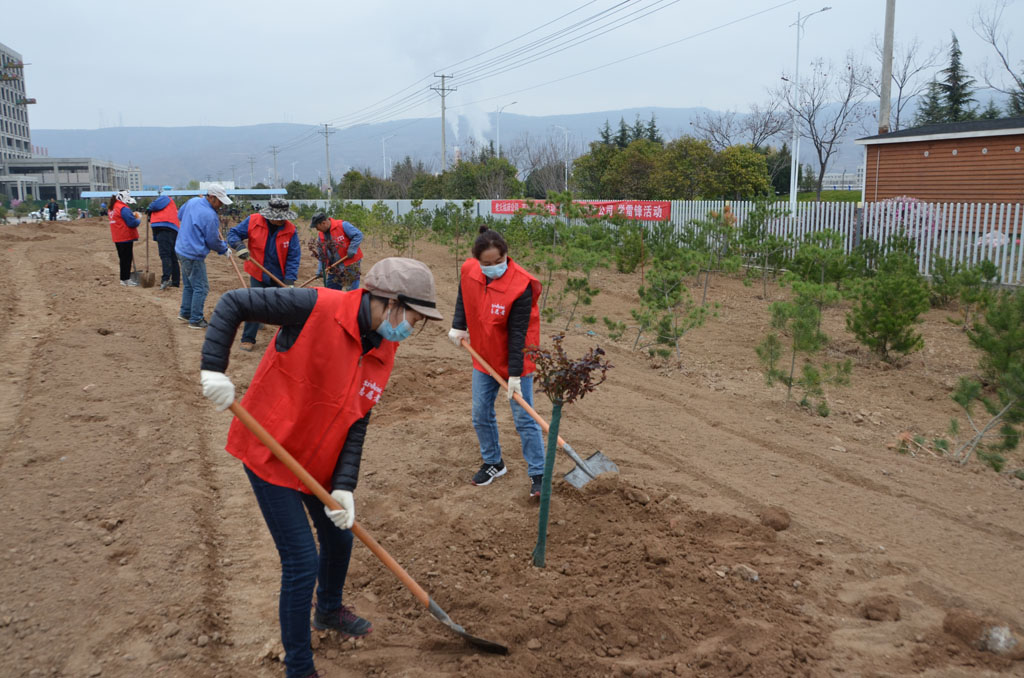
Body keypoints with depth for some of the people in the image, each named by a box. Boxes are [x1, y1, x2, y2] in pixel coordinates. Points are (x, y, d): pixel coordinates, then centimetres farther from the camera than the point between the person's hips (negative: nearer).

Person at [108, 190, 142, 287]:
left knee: (122, 258, 15)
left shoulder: (113, 209, 14)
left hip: (117, 238, 9)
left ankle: (124, 279, 21)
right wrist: (138, 220, -2)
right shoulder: (124, 209, -17)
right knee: (127, 258, -4)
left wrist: (132, 215, 9)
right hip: (126, 238, -9)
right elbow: (132, 223, -22)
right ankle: (126, 279, -1)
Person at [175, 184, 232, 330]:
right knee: (201, 288, 0)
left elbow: (180, 215, 22)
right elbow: (213, 241, -13)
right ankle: (196, 320, 4)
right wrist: (224, 248, 5)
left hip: (181, 250, 10)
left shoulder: (193, 201, 2)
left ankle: (185, 313, 33)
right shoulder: (210, 216, -23)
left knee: (189, 285, 22)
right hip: (193, 255, -10)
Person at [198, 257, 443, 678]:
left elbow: (357, 423, -3)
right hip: (270, 454, -7)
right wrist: (213, 369, -27)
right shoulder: (317, 307, -25)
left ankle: (329, 611, 54)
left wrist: (344, 486, -12)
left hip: (320, 462, 8)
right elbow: (232, 303, -19)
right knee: (303, 563, -5)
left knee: (339, 537, 23)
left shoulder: (384, 352, -3)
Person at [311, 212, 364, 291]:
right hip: (335, 267, 7)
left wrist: (351, 250, -20)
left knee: (352, 290, -6)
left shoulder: (342, 225, -14)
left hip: (351, 264, -7)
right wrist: (321, 270, 4)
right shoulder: (321, 235, 7)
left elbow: (358, 235, -15)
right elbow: (322, 255, 12)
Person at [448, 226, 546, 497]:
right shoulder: (469, 271, -11)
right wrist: (458, 326, -2)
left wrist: (514, 375, -22)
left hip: (514, 361, -5)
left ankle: (537, 474, 13)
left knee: (524, 419, 1)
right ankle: (493, 463, 33)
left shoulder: (520, 285, -26)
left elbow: (517, 334, -24)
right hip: (484, 358, 6)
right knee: (481, 415, 13)